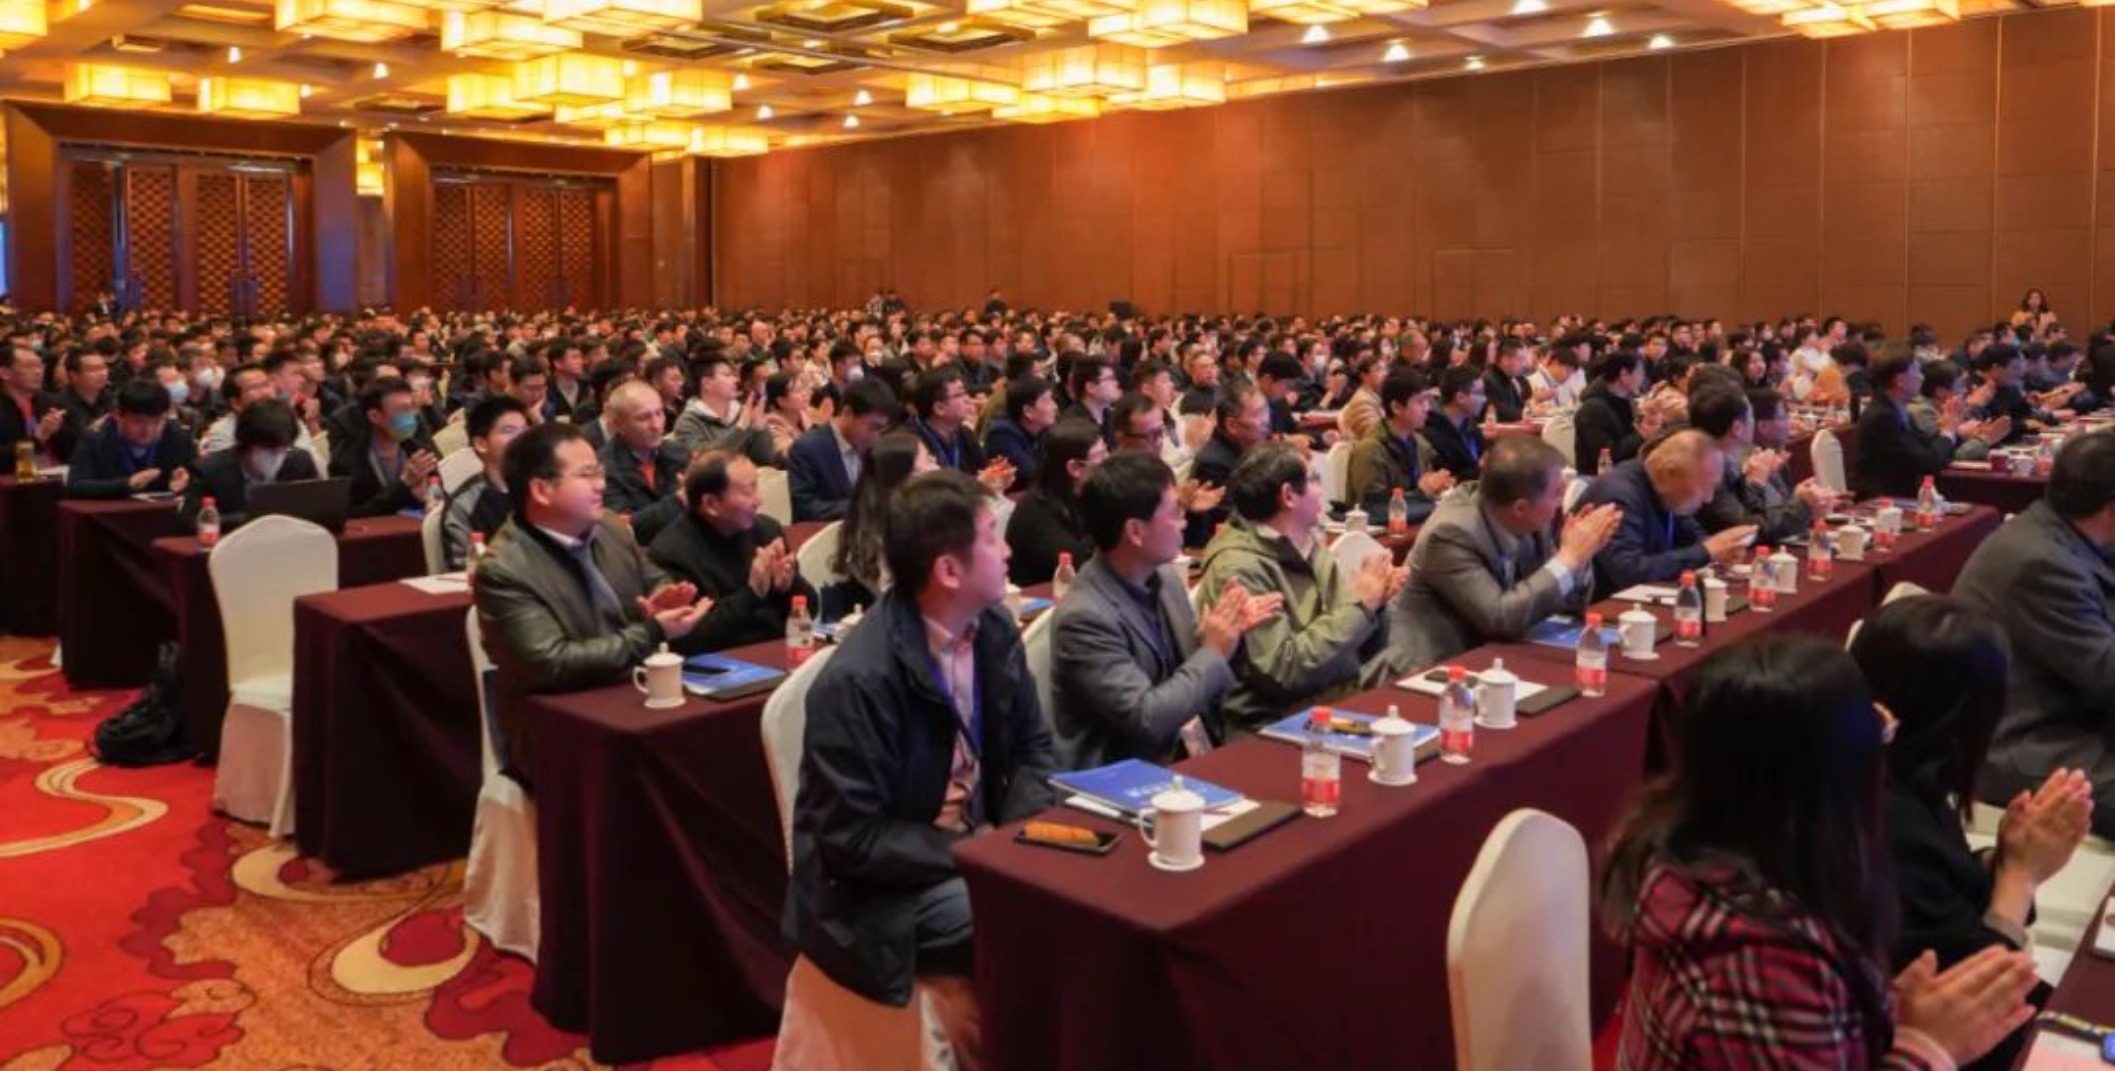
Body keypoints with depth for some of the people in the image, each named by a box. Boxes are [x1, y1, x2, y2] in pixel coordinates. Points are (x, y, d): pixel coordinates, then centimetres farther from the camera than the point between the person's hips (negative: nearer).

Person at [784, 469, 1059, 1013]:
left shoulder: (993, 627, -3)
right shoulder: (858, 681, -26)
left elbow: (1032, 746, 7)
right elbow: (853, 841, -22)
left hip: (978, 850, 7)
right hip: (883, 893, -7)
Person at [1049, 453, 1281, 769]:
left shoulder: (1165, 576, 2)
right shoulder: (1085, 617, -22)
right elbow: (1147, 719, -23)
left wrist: (1228, 631, -5)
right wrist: (1215, 652, -14)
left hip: (1197, 755, 7)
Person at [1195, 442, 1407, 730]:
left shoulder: (1309, 547, 8)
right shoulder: (1238, 567, -14)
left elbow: (1361, 650, 14)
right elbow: (1284, 668, -21)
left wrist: (1375, 603, -7)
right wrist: (1359, 606, -15)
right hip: (1279, 723, -7)